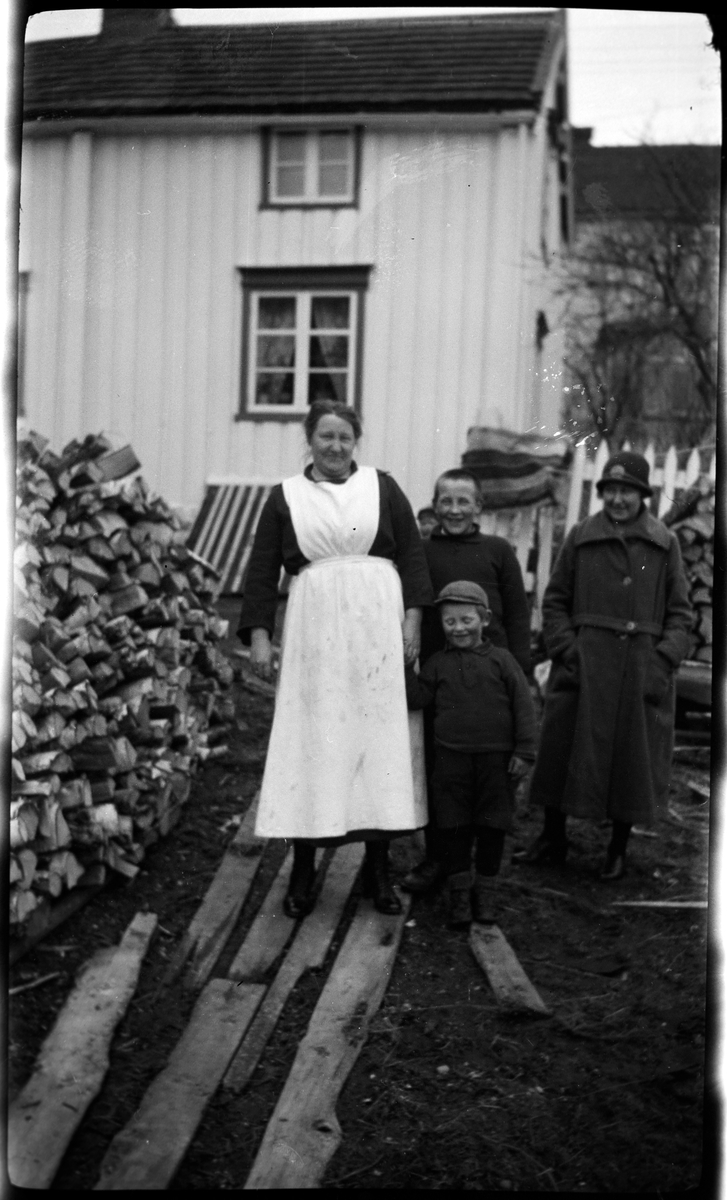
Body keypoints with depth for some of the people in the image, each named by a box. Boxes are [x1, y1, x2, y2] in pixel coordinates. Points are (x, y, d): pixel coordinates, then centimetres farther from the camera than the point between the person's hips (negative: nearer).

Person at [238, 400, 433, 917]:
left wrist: (412, 618, -3)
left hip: (377, 627, 0)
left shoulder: (382, 487, 10)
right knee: (311, 743, 1)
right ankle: (303, 871, 11)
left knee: (380, 737, 3)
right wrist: (259, 635, -1)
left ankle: (377, 869, 13)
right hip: (314, 627, 0)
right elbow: (262, 570, 7)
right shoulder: (286, 497, 10)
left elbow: (412, 554, 7)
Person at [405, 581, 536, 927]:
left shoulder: (501, 660, 0)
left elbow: (523, 706, -1)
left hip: (496, 759, -1)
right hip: (451, 758, 1)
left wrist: (524, 751, -5)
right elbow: (416, 697, -3)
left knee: (492, 826, 7)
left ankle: (484, 889, 22)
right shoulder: (437, 663, 5)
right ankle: (459, 892, 15)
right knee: (453, 827, 4)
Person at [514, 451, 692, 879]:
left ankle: (619, 848, 21)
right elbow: (555, 600, 8)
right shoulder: (581, 537, 6)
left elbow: (680, 612, 6)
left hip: (642, 667, 0)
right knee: (564, 748, 3)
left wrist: (665, 659, -7)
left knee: (633, 757, 6)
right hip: (585, 666, 0)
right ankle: (553, 839, 19)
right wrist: (565, 648, -5)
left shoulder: (665, 544, 6)